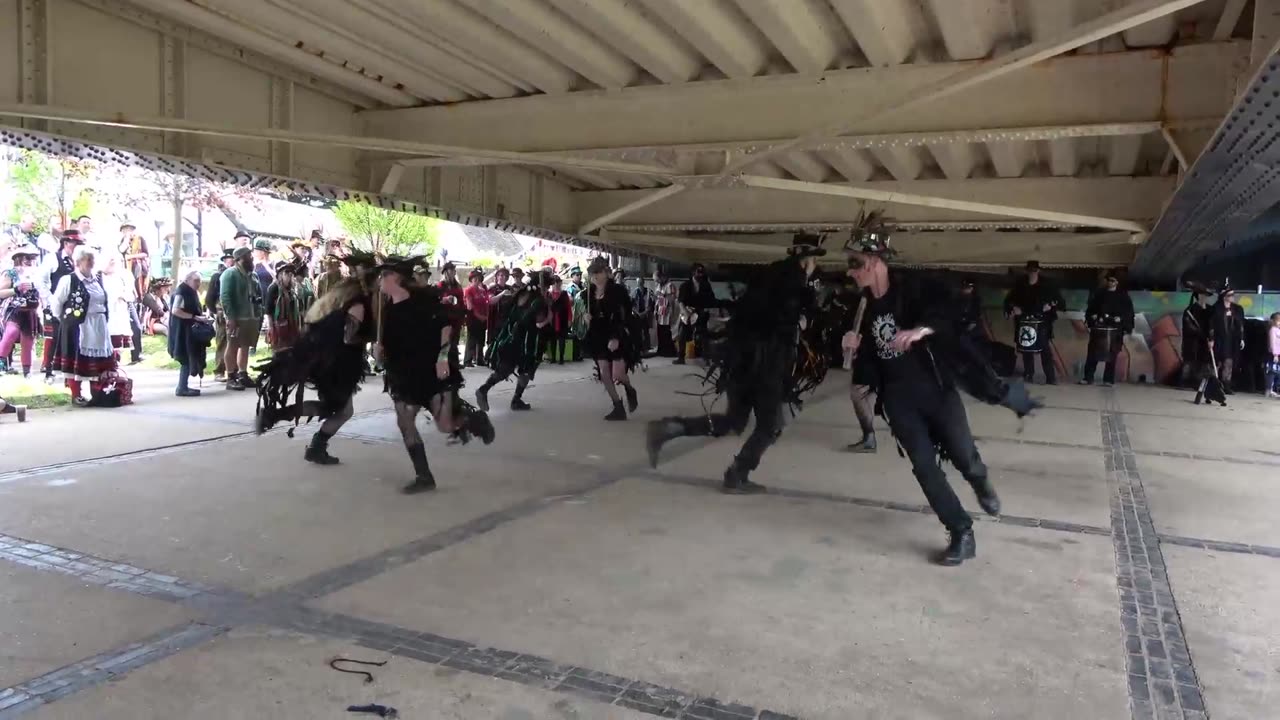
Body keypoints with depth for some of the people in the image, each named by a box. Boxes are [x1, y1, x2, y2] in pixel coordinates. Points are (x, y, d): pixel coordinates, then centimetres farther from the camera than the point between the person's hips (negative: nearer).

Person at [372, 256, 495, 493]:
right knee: (404, 421, -3)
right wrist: (379, 349, -5)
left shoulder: (422, 298, -12)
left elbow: (446, 323, -15)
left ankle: (475, 419, 23)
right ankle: (424, 477, 8)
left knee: (445, 426, -11)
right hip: (405, 374, 6)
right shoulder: (388, 309, 6)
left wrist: (443, 356, -22)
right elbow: (390, 341, 16)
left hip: (433, 370, -6)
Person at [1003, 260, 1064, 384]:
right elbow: (1009, 300, 13)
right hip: (1024, 323, 2)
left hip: (1042, 324, -2)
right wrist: (1012, 308, -5)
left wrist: (1051, 305, -14)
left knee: (1046, 351, -8)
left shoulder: (1046, 285, 0)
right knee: (1026, 351, 9)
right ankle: (1028, 376, 21)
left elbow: (1060, 302, 4)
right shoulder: (1020, 286, 3)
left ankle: (1051, 379, -6)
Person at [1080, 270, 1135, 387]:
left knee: (1111, 356, 1)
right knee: (1092, 353, 1)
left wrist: (1127, 328, -7)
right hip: (1098, 328, 1)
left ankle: (1108, 380, 5)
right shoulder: (1098, 293, 9)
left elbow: (1129, 312, 2)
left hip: (1115, 330, -1)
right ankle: (1088, 377, 7)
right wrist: (1089, 321, -4)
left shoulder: (1123, 295, 4)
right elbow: (1090, 308, 10)